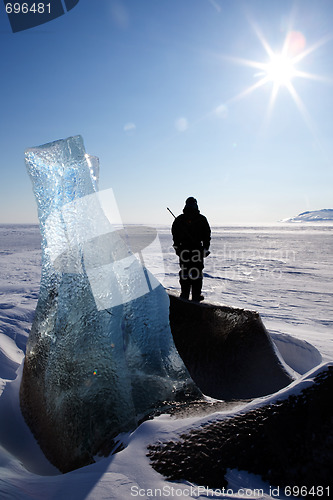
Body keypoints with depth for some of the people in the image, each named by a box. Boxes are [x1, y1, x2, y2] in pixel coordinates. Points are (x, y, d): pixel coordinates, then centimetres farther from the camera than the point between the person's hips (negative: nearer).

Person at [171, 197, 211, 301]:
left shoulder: (179, 219, 5)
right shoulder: (202, 219, 0)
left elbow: (174, 234, 8)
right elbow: (207, 235, 3)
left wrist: (177, 246, 17)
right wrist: (205, 248, 10)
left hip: (184, 249, 2)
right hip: (198, 250, -2)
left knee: (184, 272, 9)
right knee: (197, 272, 5)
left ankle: (184, 295, 12)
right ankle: (196, 297, 7)